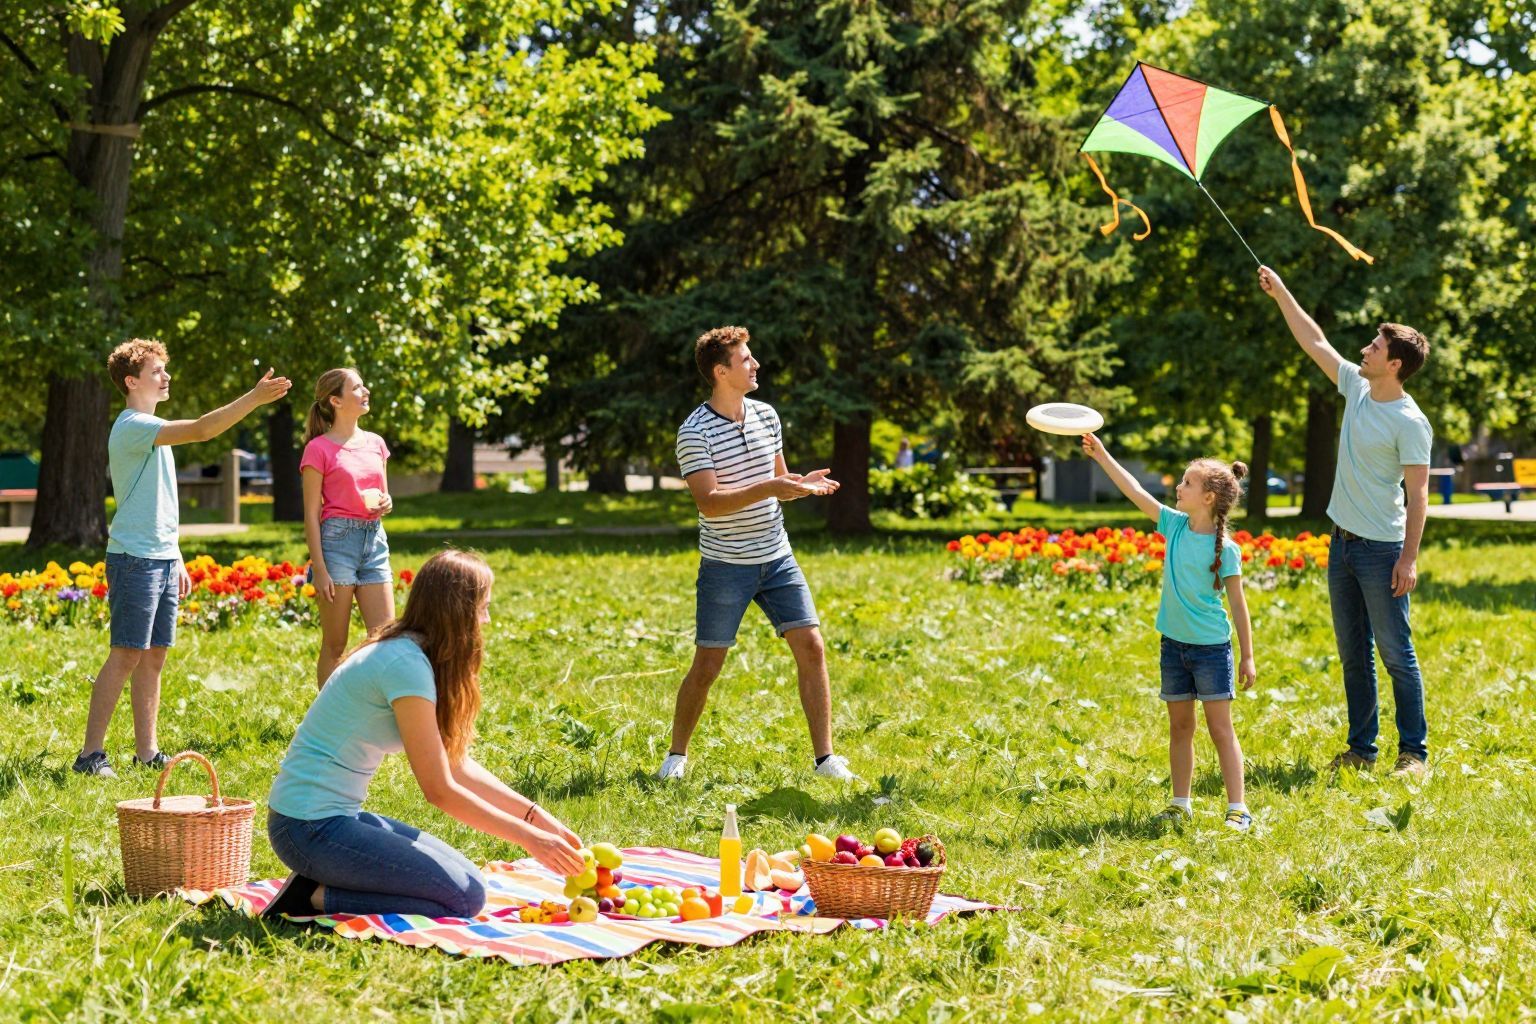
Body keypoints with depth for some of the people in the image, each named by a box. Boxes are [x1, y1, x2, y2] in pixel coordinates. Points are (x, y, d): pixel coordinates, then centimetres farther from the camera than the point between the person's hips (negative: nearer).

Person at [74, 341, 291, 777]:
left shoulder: (152, 429, 19)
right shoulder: (133, 427, -13)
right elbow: (202, 429, -26)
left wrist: (176, 560, 21)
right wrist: (255, 398, -27)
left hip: (161, 559, 9)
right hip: (134, 559, -9)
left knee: (154, 656, 8)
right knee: (126, 655, -10)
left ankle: (147, 750, 12)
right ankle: (91, 753, -7)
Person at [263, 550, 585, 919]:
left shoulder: (406, 653, 10)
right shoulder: (406, 665, -19)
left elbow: (456, 765, 14)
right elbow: (440, 790, -17)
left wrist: (537, 816, 9)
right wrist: (530, 838, -11)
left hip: (332, 816, 10)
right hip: (311, 828, -10)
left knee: (460, 872, 14)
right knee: (465, 896, -11)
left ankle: (318, 886, 8)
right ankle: (319, 898, -7)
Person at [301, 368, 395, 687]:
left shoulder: (375, 443, 13)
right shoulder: (319, 449, -4)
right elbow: (311, 514, -5)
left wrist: (386, 504, -1)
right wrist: (319, 569, -11)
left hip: (374, 539, 6)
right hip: (337, 539, -6)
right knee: (334, 646, -1)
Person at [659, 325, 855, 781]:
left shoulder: (766, 415, 6)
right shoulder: (694, 431, -14)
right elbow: (709, 503, -22)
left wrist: (802, 483, -5)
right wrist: (768, 489, -31)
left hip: (777, 559, 5)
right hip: (725, 567, -5)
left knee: (811, 648, -3)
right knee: (707, 667, 1)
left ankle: (825, 757, 2)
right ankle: (676, 756, 19)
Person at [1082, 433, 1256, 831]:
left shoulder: (1226, 549, -14)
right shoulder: (1175, 525, 1)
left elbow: (1237, 603, -9)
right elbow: (1136, 492, 1)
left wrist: (1247, 656, -6)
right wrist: (1102, 456, -3)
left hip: (1211, 647, -6)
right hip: (1174, 644, 6)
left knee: (1220, 728, -3)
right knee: (1179, 727, 11)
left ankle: (1238, 809, -1)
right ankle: (1180, 805, 19)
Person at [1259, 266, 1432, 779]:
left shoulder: (1410, 423, -16)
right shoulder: (1357, 388, 5)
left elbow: (1418, 495, -17)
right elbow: (1315, 342, 16)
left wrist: (1409, 558, -22)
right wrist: (1281, 294, 16)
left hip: (1382, 550, -8)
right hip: (1343, 544, 8)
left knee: (1396, 654, -4)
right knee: (1353, 655, 12)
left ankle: (1414, 753, 2)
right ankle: (1361, 748, 18)